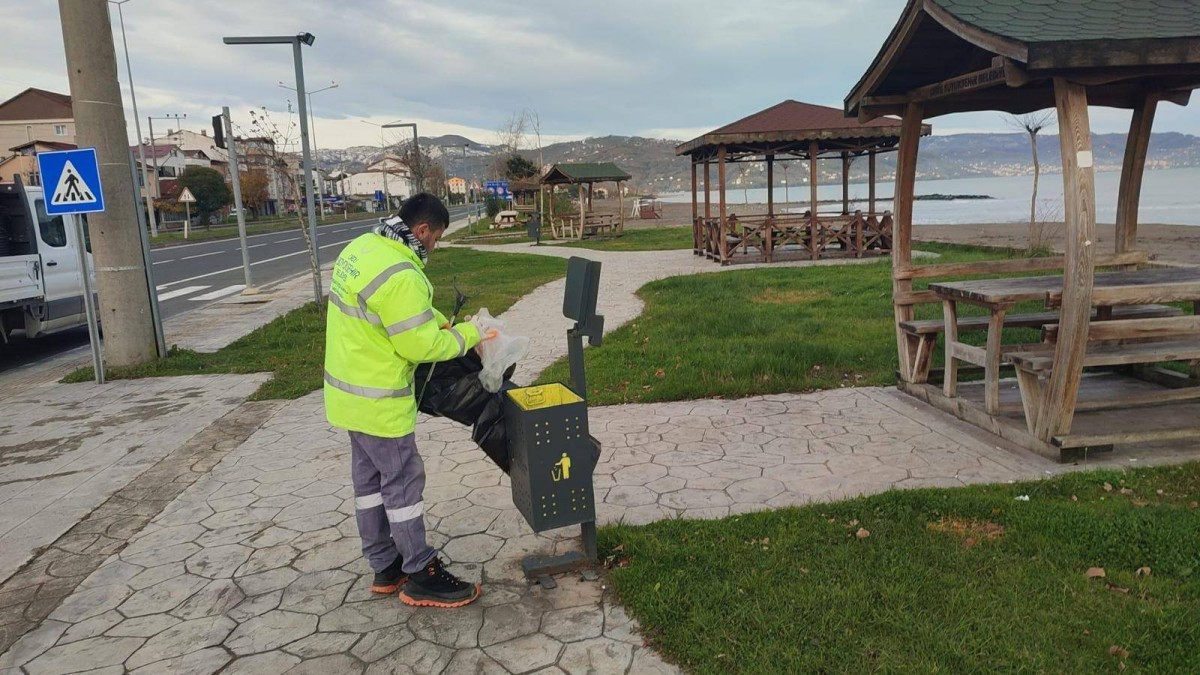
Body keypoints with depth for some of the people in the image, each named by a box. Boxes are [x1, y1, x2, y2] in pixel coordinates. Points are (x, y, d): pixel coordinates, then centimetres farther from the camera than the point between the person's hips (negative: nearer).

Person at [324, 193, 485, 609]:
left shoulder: (363, 247, 5)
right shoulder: (399, 275, -28)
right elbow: (421, 346, -22)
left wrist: (443, 323, 6)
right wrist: (467, 335, -8)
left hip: (351, 391, 10)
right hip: (378, 400, -10)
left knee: (369, 479, 17)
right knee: (403, 482, 3)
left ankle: (386, 567, 32)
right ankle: (420, 577, 16)